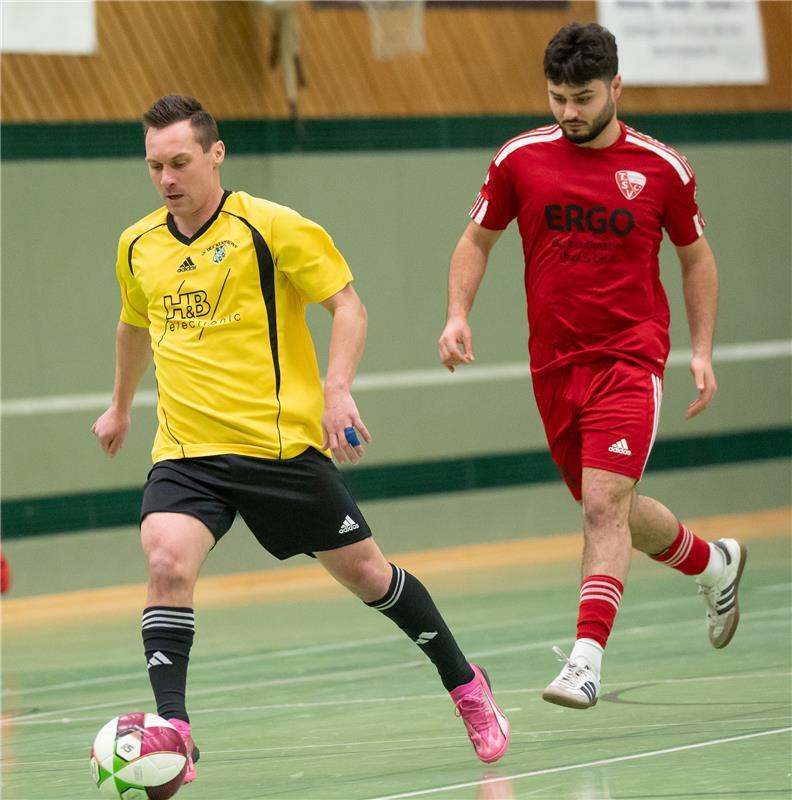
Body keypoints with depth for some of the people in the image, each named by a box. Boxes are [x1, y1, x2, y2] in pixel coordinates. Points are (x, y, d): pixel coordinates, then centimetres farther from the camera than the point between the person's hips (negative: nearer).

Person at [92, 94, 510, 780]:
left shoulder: (270, 228, -9)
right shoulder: (139, 246, 8)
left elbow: (348, 305, -7)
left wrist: (337, 390, -21)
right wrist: (121, 407, 39)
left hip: (280, 441, -3)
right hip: (186, 451, 3)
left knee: (362, 570, 8)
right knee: (167, 563, -24)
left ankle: (465, 685, 29)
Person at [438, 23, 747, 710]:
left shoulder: (661, 168, -3)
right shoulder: (520, 159, 0)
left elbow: (695, 256, 10)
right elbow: (478, 239, 12)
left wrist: (703, 350, 4)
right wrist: (458, 314, -4)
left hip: (630, 357, -4)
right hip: (553, 364, 4)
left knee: (605, 504, -18)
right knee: (606, 509, 14)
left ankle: (586, 659, -22)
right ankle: (713, 563, 41)